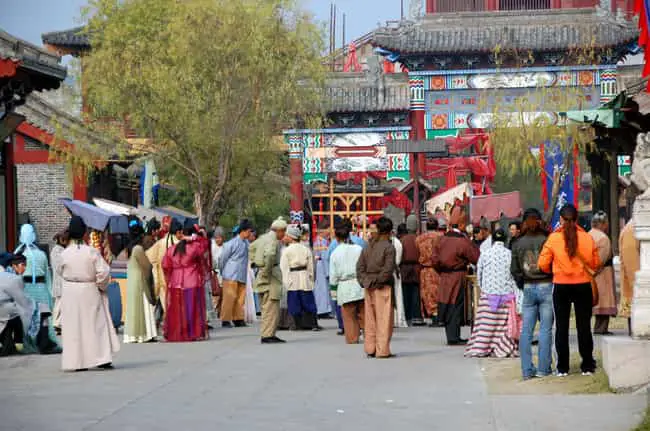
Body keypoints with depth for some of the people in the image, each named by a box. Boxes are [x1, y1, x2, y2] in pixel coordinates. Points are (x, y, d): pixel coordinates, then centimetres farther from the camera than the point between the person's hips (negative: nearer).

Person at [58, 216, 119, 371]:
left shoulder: (65, 254, -8)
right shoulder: (92, 252, -12)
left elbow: (60, 272, 8)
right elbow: (104, 271, -13)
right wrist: (101, 286, 4)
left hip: (70, 292, 1)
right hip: (90, 292, -1)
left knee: (74, 327, 6)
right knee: (97, 324, 8)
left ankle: (77, 362, 7)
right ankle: (102, 358, 5)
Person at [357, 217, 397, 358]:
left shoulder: (368, 247, 9)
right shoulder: (389, 247, -9)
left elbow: (360, 266, 7)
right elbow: (388, 269, -17)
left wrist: (365, 281, 3)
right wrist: (378, 280, -8)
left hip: (369, 287, 6)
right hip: (383, 288, -6)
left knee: (370, 319, 11)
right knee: (384, 319, -2)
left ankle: (370, 349, 15)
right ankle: (382, 350, -2)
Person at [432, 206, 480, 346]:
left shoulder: (443, 239, 2)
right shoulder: (463, 241, -16)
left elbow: (435, 259, 4)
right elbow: (476, 258, -10)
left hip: (445, 277, 6)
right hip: (458, 278, -6)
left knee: (447, 307, 11)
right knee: (456, 307, -1)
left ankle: (451, 336, 18)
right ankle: (454, 338, -1)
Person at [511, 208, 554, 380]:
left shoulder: (518, 243, 2)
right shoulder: (546, 240, -8)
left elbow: (514, 269, 5)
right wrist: (554, 282, 8)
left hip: (528, 288, 3)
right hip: (546, 286, -3)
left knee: (526, 330, 6)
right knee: (545, 329, 2)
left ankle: (527, 370, 5)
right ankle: (543, 368, 1)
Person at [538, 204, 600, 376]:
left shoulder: (553, 238, -10)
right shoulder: (587, 238, -6)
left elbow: (542, 264, -8)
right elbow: (595, 264, 1)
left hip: (561, 286, -1)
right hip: (583, 286, 1)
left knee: (561, 327, 8)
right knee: (584, 326, 9)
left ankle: (562, 367, 8)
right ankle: (587, 365, 12)